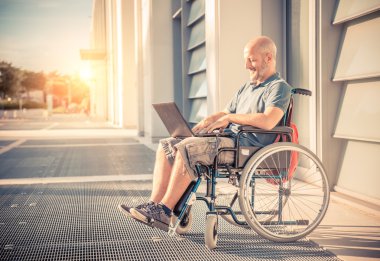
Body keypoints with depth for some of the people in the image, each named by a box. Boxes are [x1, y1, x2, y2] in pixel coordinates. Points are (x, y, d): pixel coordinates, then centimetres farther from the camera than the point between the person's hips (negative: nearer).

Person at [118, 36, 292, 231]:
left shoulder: (279, 87, -4)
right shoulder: (246, 88, 25)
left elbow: (268, 121, -23)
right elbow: (224, 114, 27)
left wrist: (230, 117, -15)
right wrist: (210, 119, 3)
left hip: (247, 146, -9)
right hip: (228, 140, 10)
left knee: (186, 149, -28)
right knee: (166, 145, -3)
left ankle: (165, 211, -21)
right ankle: (154, 205, -11)